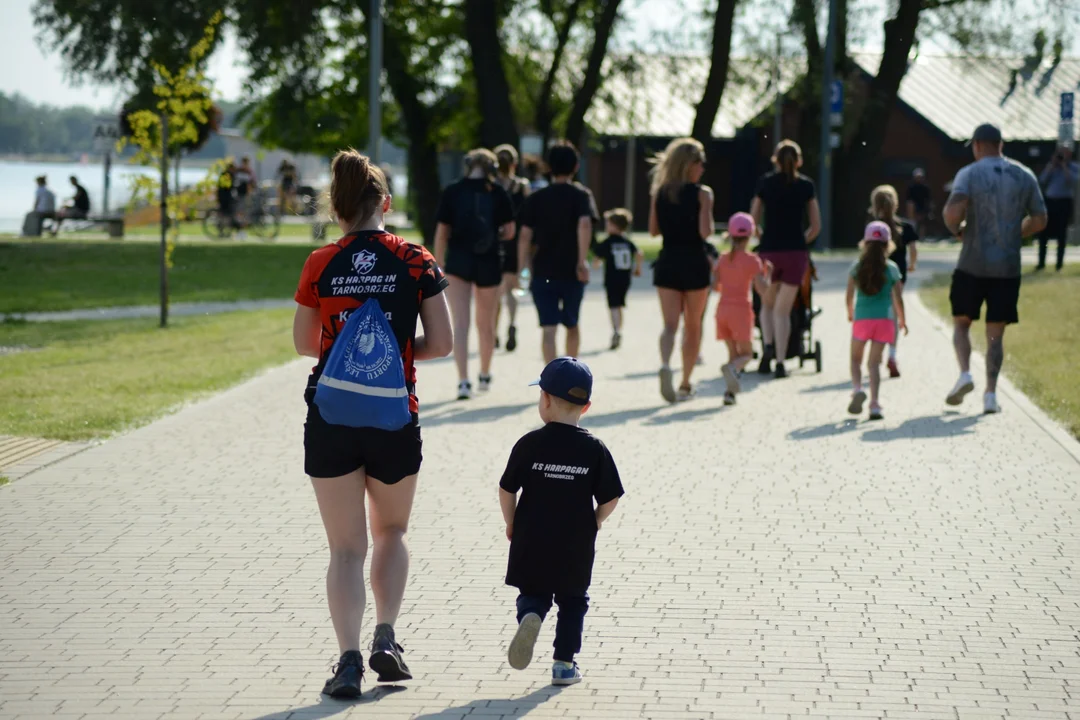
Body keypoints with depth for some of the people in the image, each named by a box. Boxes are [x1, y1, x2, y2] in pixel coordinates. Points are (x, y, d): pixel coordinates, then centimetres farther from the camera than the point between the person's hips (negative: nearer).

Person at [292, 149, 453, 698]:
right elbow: (441, 343, -2)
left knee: (346, 547, 6)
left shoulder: (320, 265, -3)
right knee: (391, 531, 23)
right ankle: (385, 638, 9)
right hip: (395, 418, 0)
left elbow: (304, 344, 9)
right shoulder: (415, 261, -3)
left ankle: (349, 660, -5)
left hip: (330, 417, 0)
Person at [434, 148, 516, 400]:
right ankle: (485, 376, 34)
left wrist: (438, 264, 7)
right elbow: (509, 232, -1)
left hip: (458, 262, -1)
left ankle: (463, 381, -17)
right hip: (489, 264, 1)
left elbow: (441, 233, -3)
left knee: (460, 324, -4)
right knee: (486, 324, 17)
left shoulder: (452, 192, -3)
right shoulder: (498, 193, -2)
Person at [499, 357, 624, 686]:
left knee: (533, 594, 15)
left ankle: (530, 616, -18)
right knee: (573, 601, 15)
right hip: (577, 547, 0)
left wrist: (511, 524, 13)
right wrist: (595, 522, 13)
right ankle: (564, 664, 13)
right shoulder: (595, 449, -6)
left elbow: (507, 490, -3)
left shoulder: (529, 444, -7)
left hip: (531, 542, 0)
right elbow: (610, 498, -5)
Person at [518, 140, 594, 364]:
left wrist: (524, 269, 4)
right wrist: (582, 260, -18)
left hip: (543, 272, 0)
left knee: (549, 329, -5)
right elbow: (584, 225, -19)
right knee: (572, 325, 21)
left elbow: (525, 236, -1)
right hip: (572, 272, 0)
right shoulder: (580, 196, 0)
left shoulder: (536, 198, 5)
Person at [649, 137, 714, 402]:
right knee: (693, 326, 13)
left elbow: (653, 230, 8)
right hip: (694, 262, -2)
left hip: (667, 262, 3)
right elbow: (705, 232, -15)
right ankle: (685, 384, 19)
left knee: (670, 323, 0)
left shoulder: (659, 192, 5)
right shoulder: (702, 193, -8)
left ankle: (665, 365, -31)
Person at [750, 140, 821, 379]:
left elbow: (753, 222, 3)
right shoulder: (805, 185, 4)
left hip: (769, 251, 0)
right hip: (796, 252, 0)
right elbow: (816, 226, 4)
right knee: (783, 309, 4)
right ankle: (780, 362, -2)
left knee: (767, 303, 19)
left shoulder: (766, 183, 3)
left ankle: (768, 345, -3)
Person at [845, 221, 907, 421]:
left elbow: (850, 295, 4)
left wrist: (850, 313, 22)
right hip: (885, 318, 0)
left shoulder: (857, 266, 2)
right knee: (874, 362, 1)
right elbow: (898, 298, 2)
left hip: (862, 318, 0)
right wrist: (902, 320, 16)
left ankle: (857, 389, -9)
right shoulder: (892, 268, 1)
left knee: (856, 358, 16)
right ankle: (875, 405, -7)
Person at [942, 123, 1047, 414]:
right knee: (996, 333, 8)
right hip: (1008, 267, 2)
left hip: (972, 265, -2)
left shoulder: (969, 174, -5)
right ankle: (990, 394, 1)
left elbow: (952, 212, -20)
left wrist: (957, 230, 1)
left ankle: (965, 373, -7)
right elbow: (1039, 220, 8)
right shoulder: (1025, 176, 6)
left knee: (961, 322, 14)